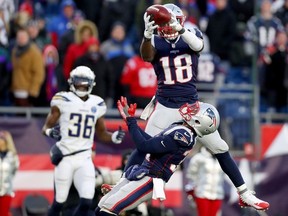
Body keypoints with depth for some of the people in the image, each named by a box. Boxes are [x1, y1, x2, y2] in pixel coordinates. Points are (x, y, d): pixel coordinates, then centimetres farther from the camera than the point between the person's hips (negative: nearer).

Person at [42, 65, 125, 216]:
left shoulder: (97, 105, 11)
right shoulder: (63, 101, -1)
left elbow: (101, 134, 21)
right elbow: (46, 127, 1)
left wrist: (114, 137, 1)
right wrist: (50, 132, -21)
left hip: (84, 159, 3)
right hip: (66, 158, -3)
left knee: (86, 202, -11)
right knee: (59, 202, 0)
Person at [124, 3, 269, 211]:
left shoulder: (191, 35, -5)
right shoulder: (156, 42, -6)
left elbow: (198, 46, -29)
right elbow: (146, 56, -28)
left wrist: (180, 30, -48)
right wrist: (147, 35, -49)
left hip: (192, 106, 1)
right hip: (165, 107, -1)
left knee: (220, 149, 3)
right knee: (143, 148, -6)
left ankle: (245, 194, 10)